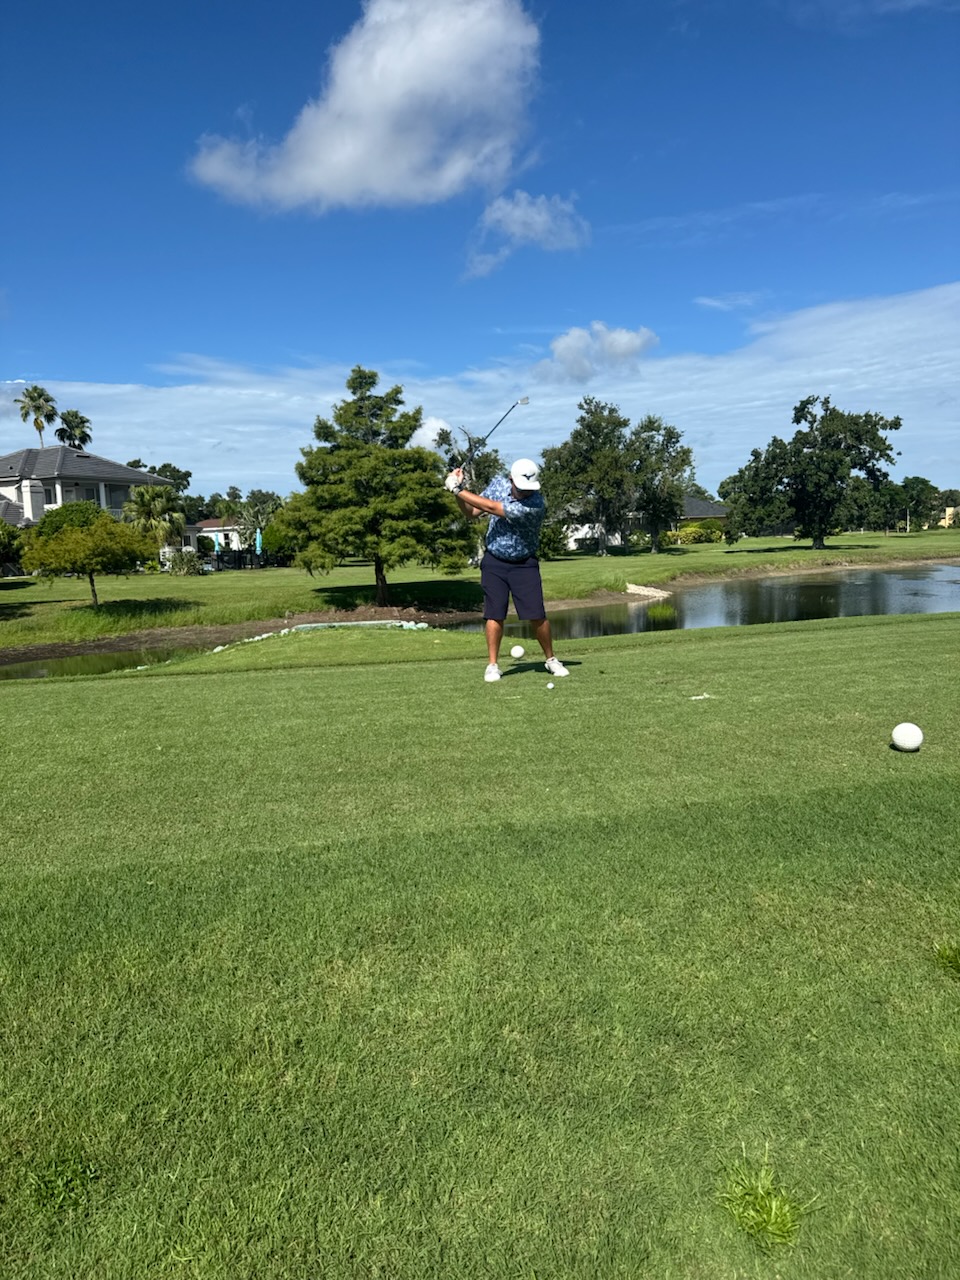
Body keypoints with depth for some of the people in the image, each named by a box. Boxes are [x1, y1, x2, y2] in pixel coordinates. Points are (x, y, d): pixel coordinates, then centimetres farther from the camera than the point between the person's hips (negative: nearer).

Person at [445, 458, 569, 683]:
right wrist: (459, 491, -14)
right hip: (494, 561, 3)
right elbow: (471, 513, 4)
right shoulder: (498, 483, -5)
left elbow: (491, 507, -27)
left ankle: (550, 659, 13)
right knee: (494, 613, -3)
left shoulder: (535, 504, -25)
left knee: (537, 615, -6)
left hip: (524, 564, -3)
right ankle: (492, 665, 6)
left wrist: (458, 489, -22)